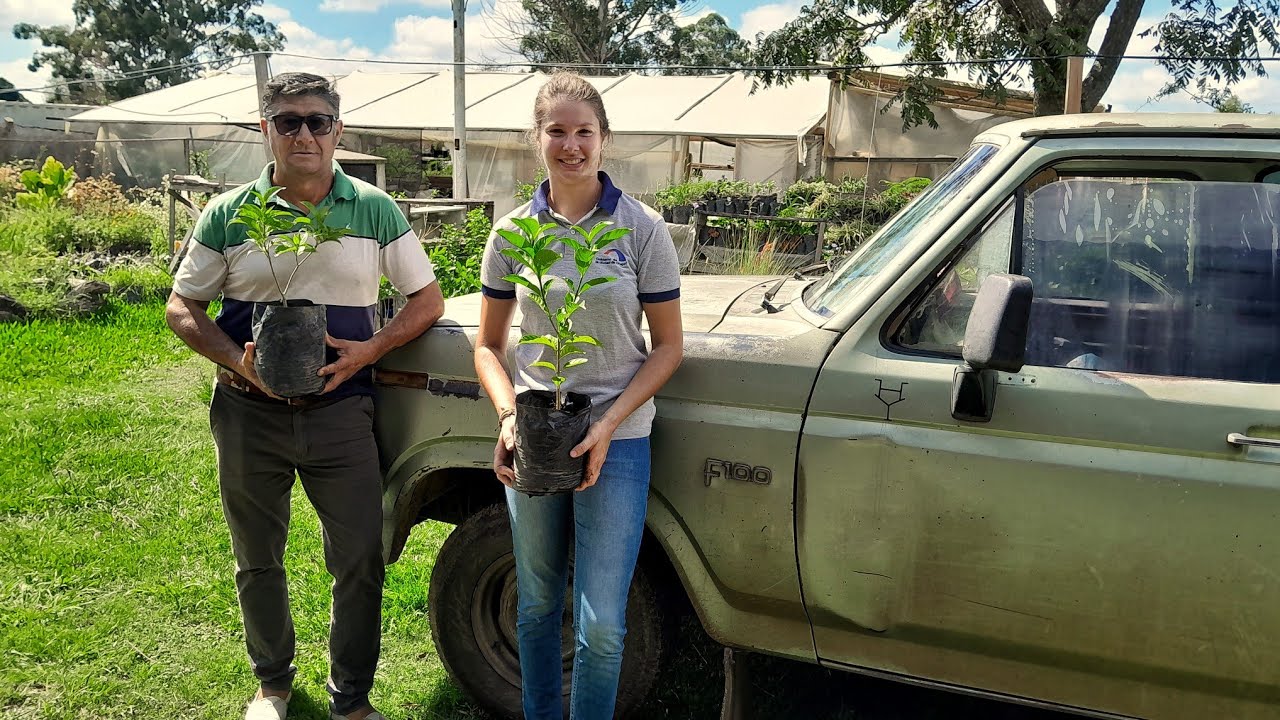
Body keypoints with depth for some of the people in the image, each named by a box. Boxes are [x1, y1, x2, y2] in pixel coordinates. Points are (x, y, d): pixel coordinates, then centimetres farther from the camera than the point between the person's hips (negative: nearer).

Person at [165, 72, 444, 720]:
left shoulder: (374, 210, 1)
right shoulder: (228, 214, 1)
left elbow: (428, 299, 5)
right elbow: (182, 308, 6)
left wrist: (369, 350, -12)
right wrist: (238, 360, -13)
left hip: (340, 413, -1)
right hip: (249, 415, 1)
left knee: (361, 563, 1)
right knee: (258, 562, 15)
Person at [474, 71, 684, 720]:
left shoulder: (641, 229, -5)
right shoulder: (513, 233, 2)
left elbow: (667, 346, -3)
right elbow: (489, 345, 8)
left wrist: (608, 424, -15)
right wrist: (508, 417, -10)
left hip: (617, 441, -2)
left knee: (601, 623, -1)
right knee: (537, 604, 17)